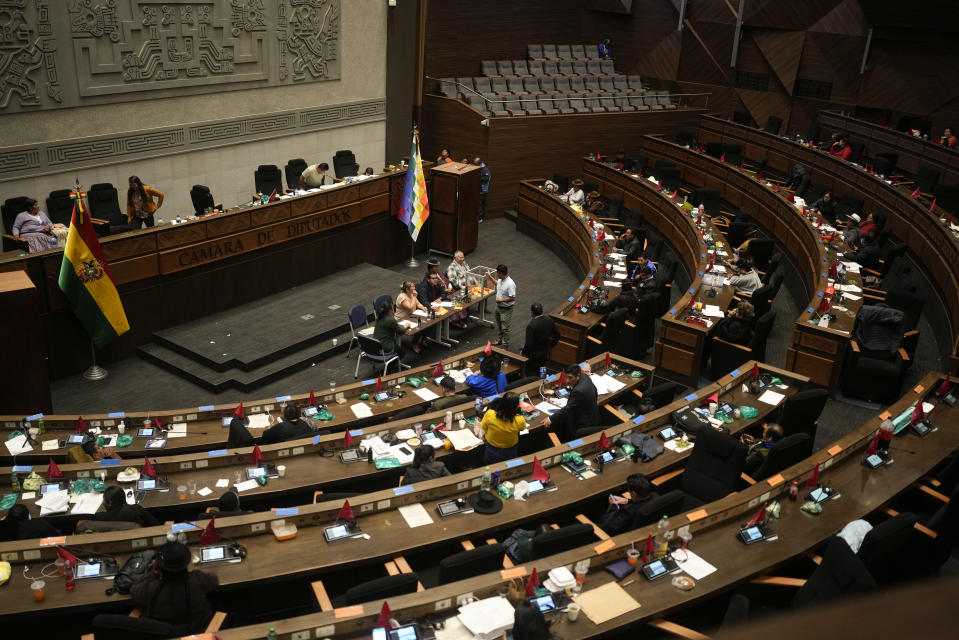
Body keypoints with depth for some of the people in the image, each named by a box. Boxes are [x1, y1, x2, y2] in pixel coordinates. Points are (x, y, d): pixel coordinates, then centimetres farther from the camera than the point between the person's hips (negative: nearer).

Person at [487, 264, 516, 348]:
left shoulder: (510, 284, -30)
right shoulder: (500, 279, -3)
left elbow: (512, 298, -28)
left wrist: (500, 300, -23)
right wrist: (490, 277, 21)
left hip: (506, 309, -9)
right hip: (498, 307, 9)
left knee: (505, 328, -1)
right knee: (498, 325, 25)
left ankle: (505, 346, 10)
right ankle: (501, 340, 44)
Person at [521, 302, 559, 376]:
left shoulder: (531, 326, -29)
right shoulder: (549, 320, -9)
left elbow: (529, 344, -27)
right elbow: (557, 336, 1)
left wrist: (522, 352, -8)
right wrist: (549, 346, 15)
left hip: (533, 355, -7)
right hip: (545, 353, 7)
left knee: (531, 375, 9)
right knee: (540, 374, 23)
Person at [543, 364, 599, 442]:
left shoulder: (579, 390, -32)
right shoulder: (585, 377, -5)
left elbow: (568, 409, -26)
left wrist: (550, 419, -23)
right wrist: (569, 399, 2)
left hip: (584, 422, -9)